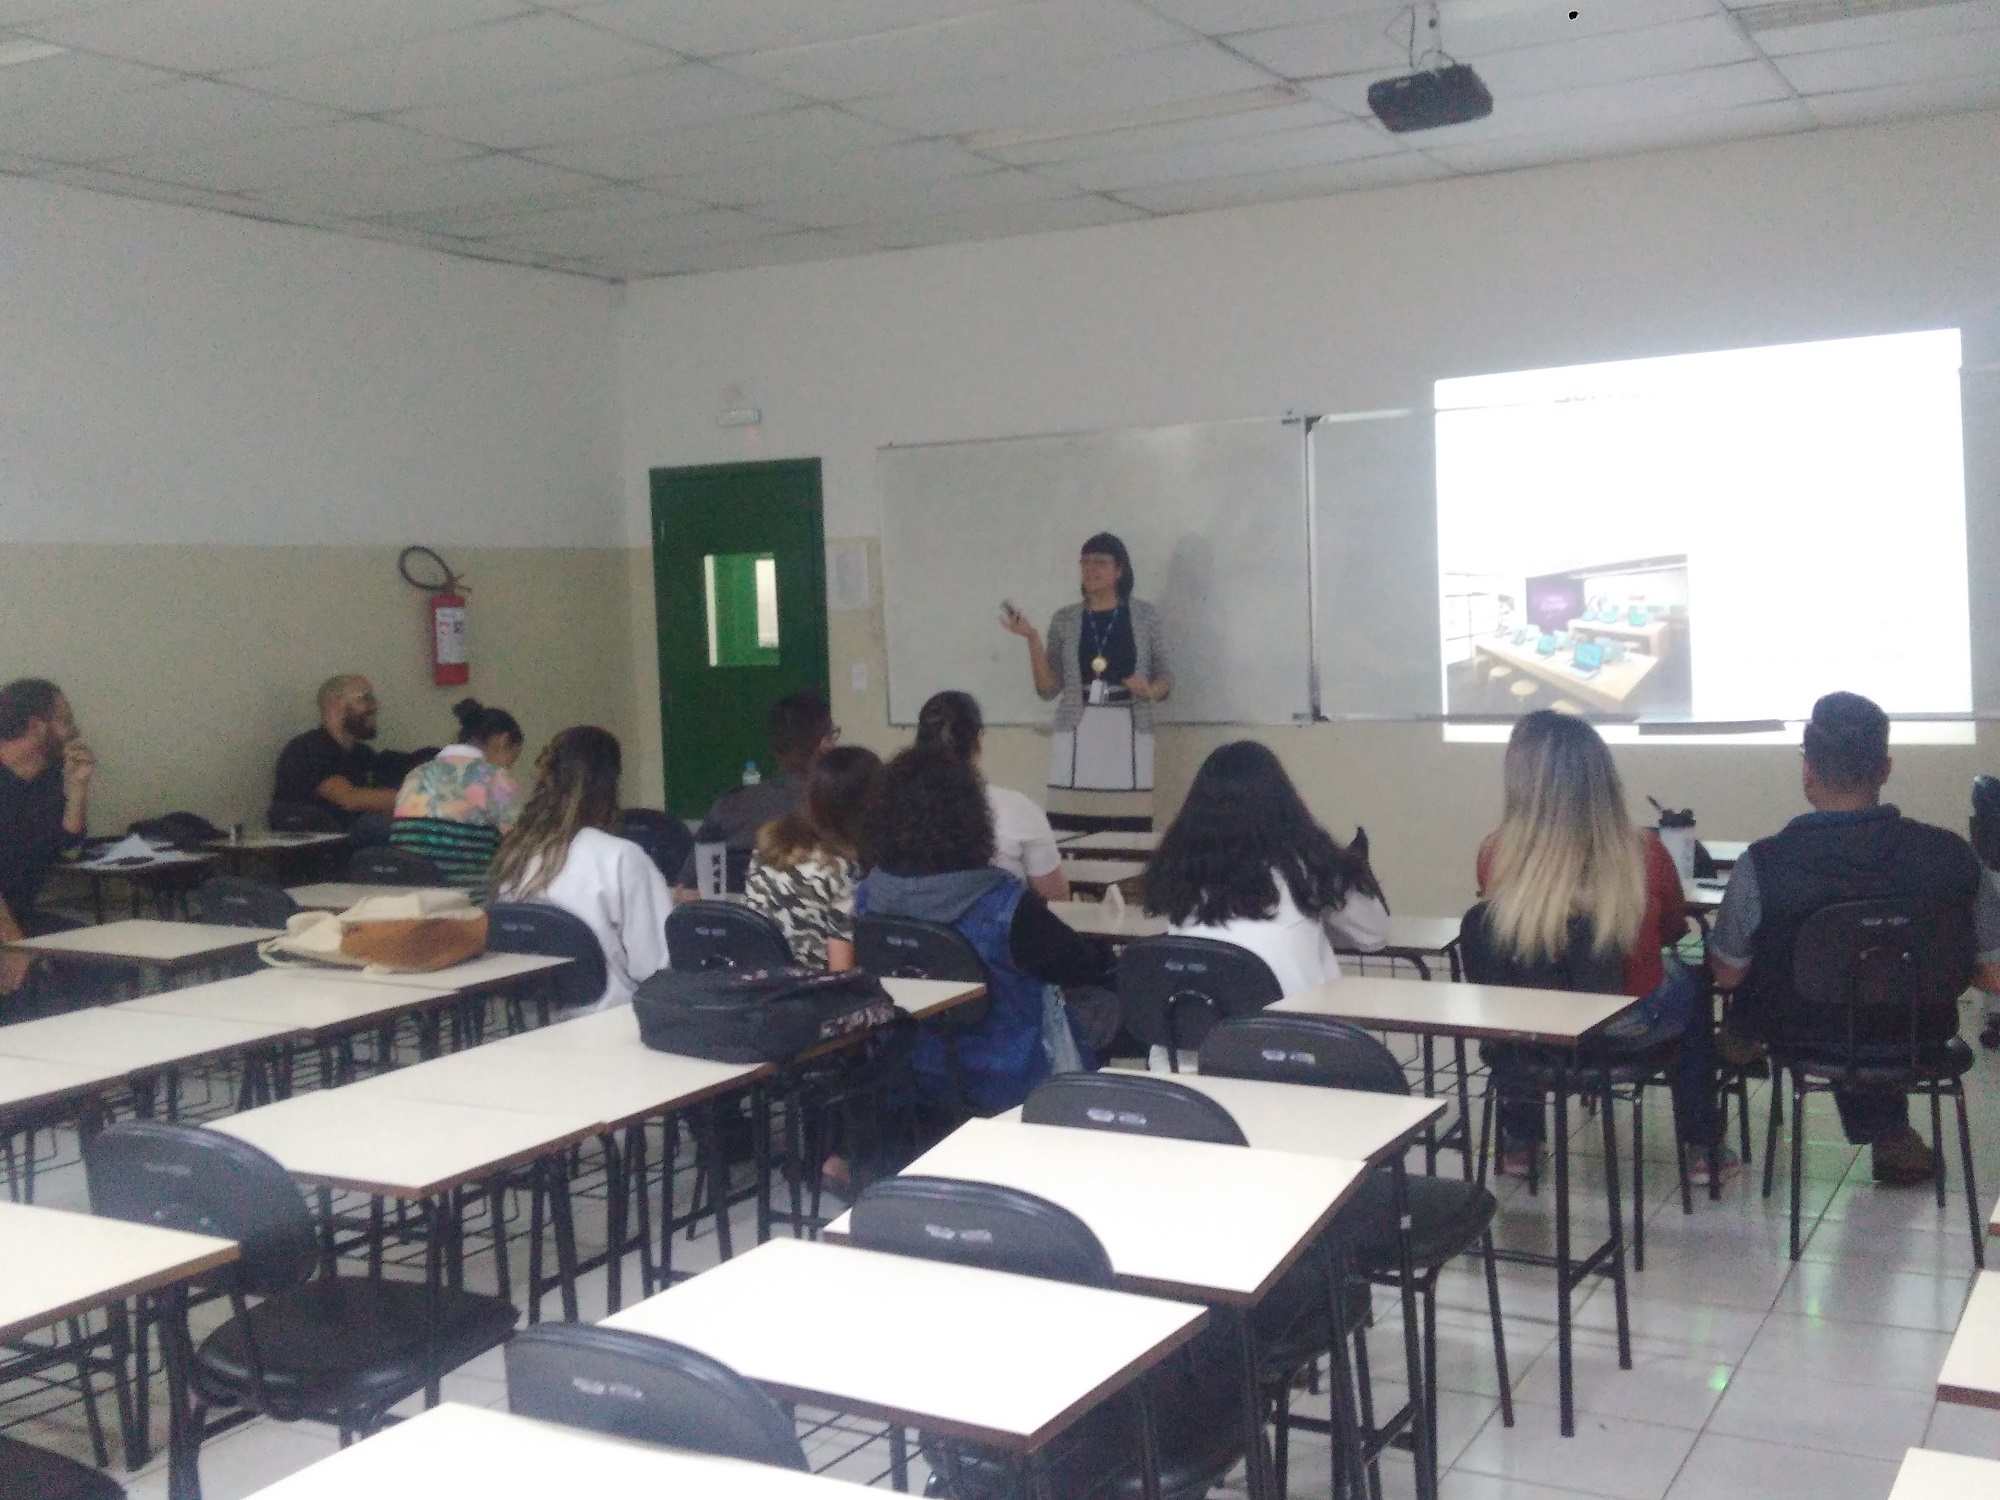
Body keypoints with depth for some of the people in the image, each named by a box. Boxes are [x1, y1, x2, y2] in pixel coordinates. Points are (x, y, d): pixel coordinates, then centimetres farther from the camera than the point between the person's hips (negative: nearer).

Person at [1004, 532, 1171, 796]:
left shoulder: (1145, 616, 8)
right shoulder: (1065, 619, 10)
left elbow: (1165, 679, 11)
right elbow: (1048, 688, 7)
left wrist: (1150, 691, -11)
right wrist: (1032, 638, -4)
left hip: (1128, 733, 0)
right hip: (1077, 734, 1)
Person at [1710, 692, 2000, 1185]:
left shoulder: (1761, 864, -26)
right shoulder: (1952, 855, -21)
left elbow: (1728, 975, -11)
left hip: (1802, 1041, -1)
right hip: (1916, 1042, 2)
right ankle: (1890, 1137, 45)